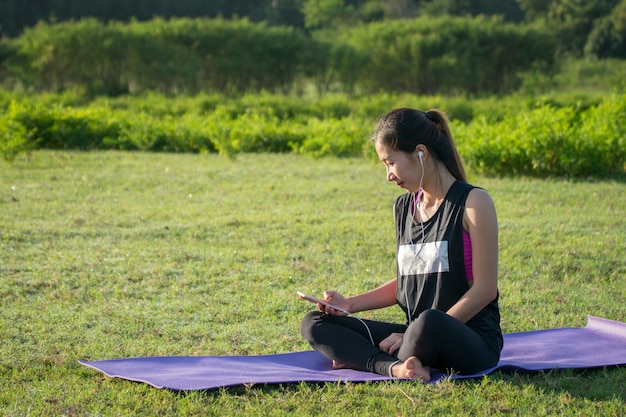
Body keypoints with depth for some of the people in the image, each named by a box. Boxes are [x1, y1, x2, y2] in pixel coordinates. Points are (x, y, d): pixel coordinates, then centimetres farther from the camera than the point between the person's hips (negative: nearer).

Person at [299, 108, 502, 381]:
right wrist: (351, 304, 7)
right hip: (418, 333, 7)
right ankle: (397, 367, -25)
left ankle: (360, 358, -14)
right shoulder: (403, 207, 11)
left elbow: (485, 289, -13)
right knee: (313, 324, -3)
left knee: (429, 321, -42)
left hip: (474, 342, -7)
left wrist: (422, 335, -16)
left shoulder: (473, 203, -9)